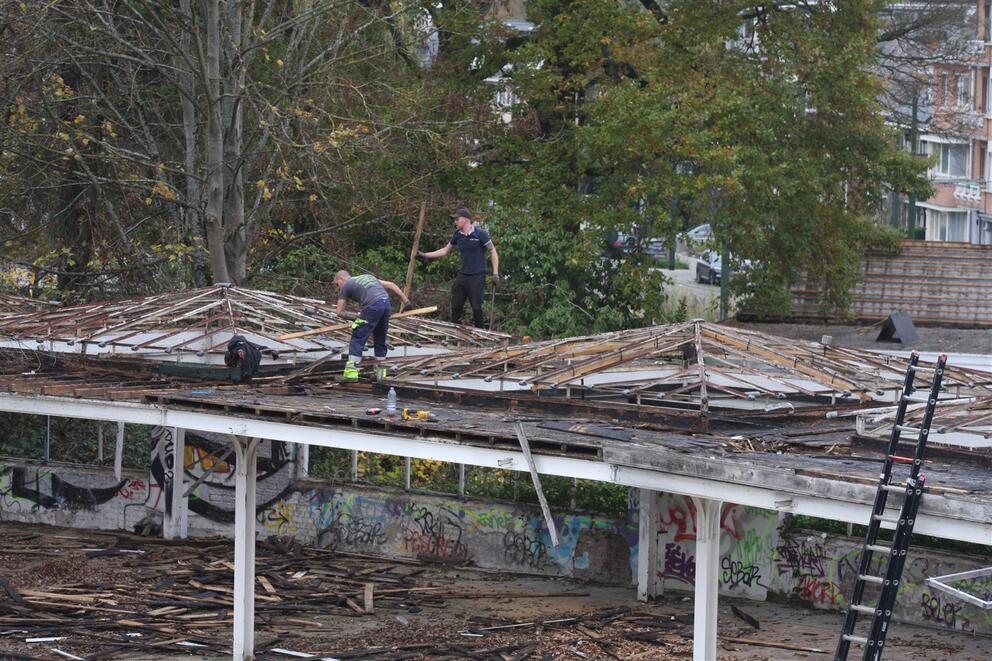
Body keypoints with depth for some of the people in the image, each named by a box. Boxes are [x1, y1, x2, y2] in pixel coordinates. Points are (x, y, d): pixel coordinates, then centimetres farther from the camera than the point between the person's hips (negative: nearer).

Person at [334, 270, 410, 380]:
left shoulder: (345, 286, 14)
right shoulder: (367, 277, 33)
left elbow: (340, 312, 10)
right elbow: (390, 285, 28)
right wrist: (406, 301, 29)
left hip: (373, 306, -7)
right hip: (387, 304, 7)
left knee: (357, 339, 0)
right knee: (380, 340, 19)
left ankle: (351, 373, -6)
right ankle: (381, 373, 22)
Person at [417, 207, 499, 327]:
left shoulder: (480, 234, -10)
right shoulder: (457, 235, 7)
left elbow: (493, 252, -6)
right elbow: (445, 250, 20)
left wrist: (495, 274, -11)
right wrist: (425, 255, 15)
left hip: (477, 276, -6)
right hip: (462, 276, 6)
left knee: (477, 308, -8)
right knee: (456, 306, 7)